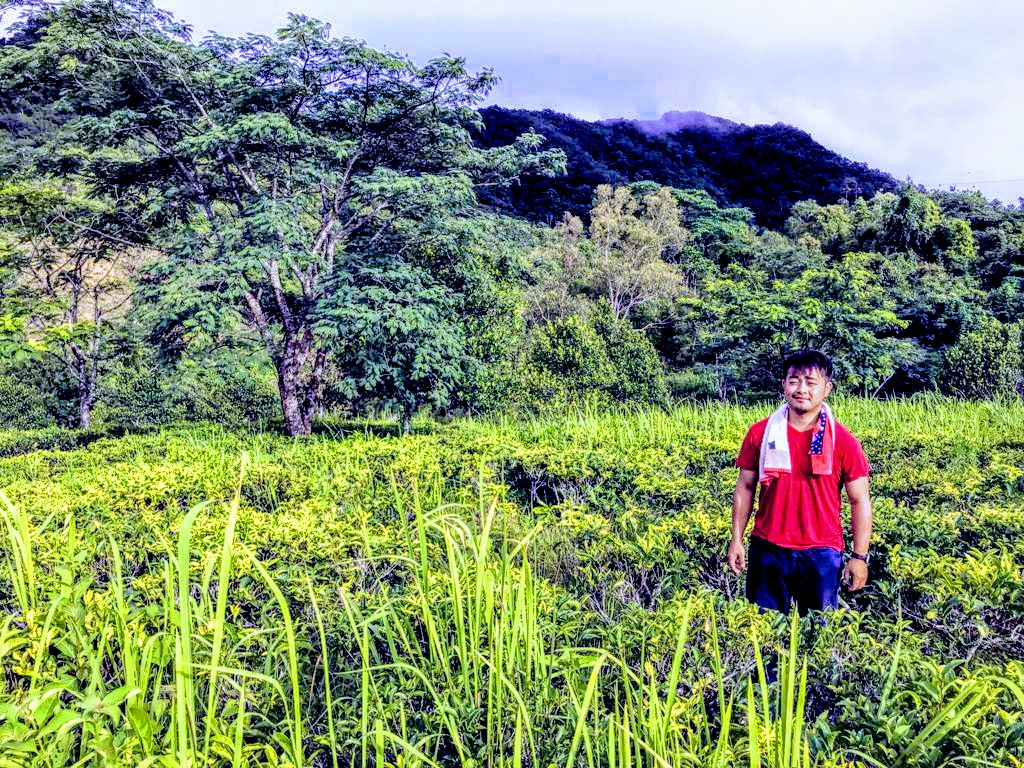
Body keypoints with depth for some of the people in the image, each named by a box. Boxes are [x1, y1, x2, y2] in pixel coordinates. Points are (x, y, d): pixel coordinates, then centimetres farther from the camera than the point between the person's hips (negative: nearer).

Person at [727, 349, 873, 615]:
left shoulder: (842, 441, -6)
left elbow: (860, 500, -1)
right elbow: (745, 487, 6)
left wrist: (859, 556, -3)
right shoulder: (761, 433, -2)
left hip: (822, 554, -1)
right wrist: (736, 541, 4)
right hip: (768, 551, 1)